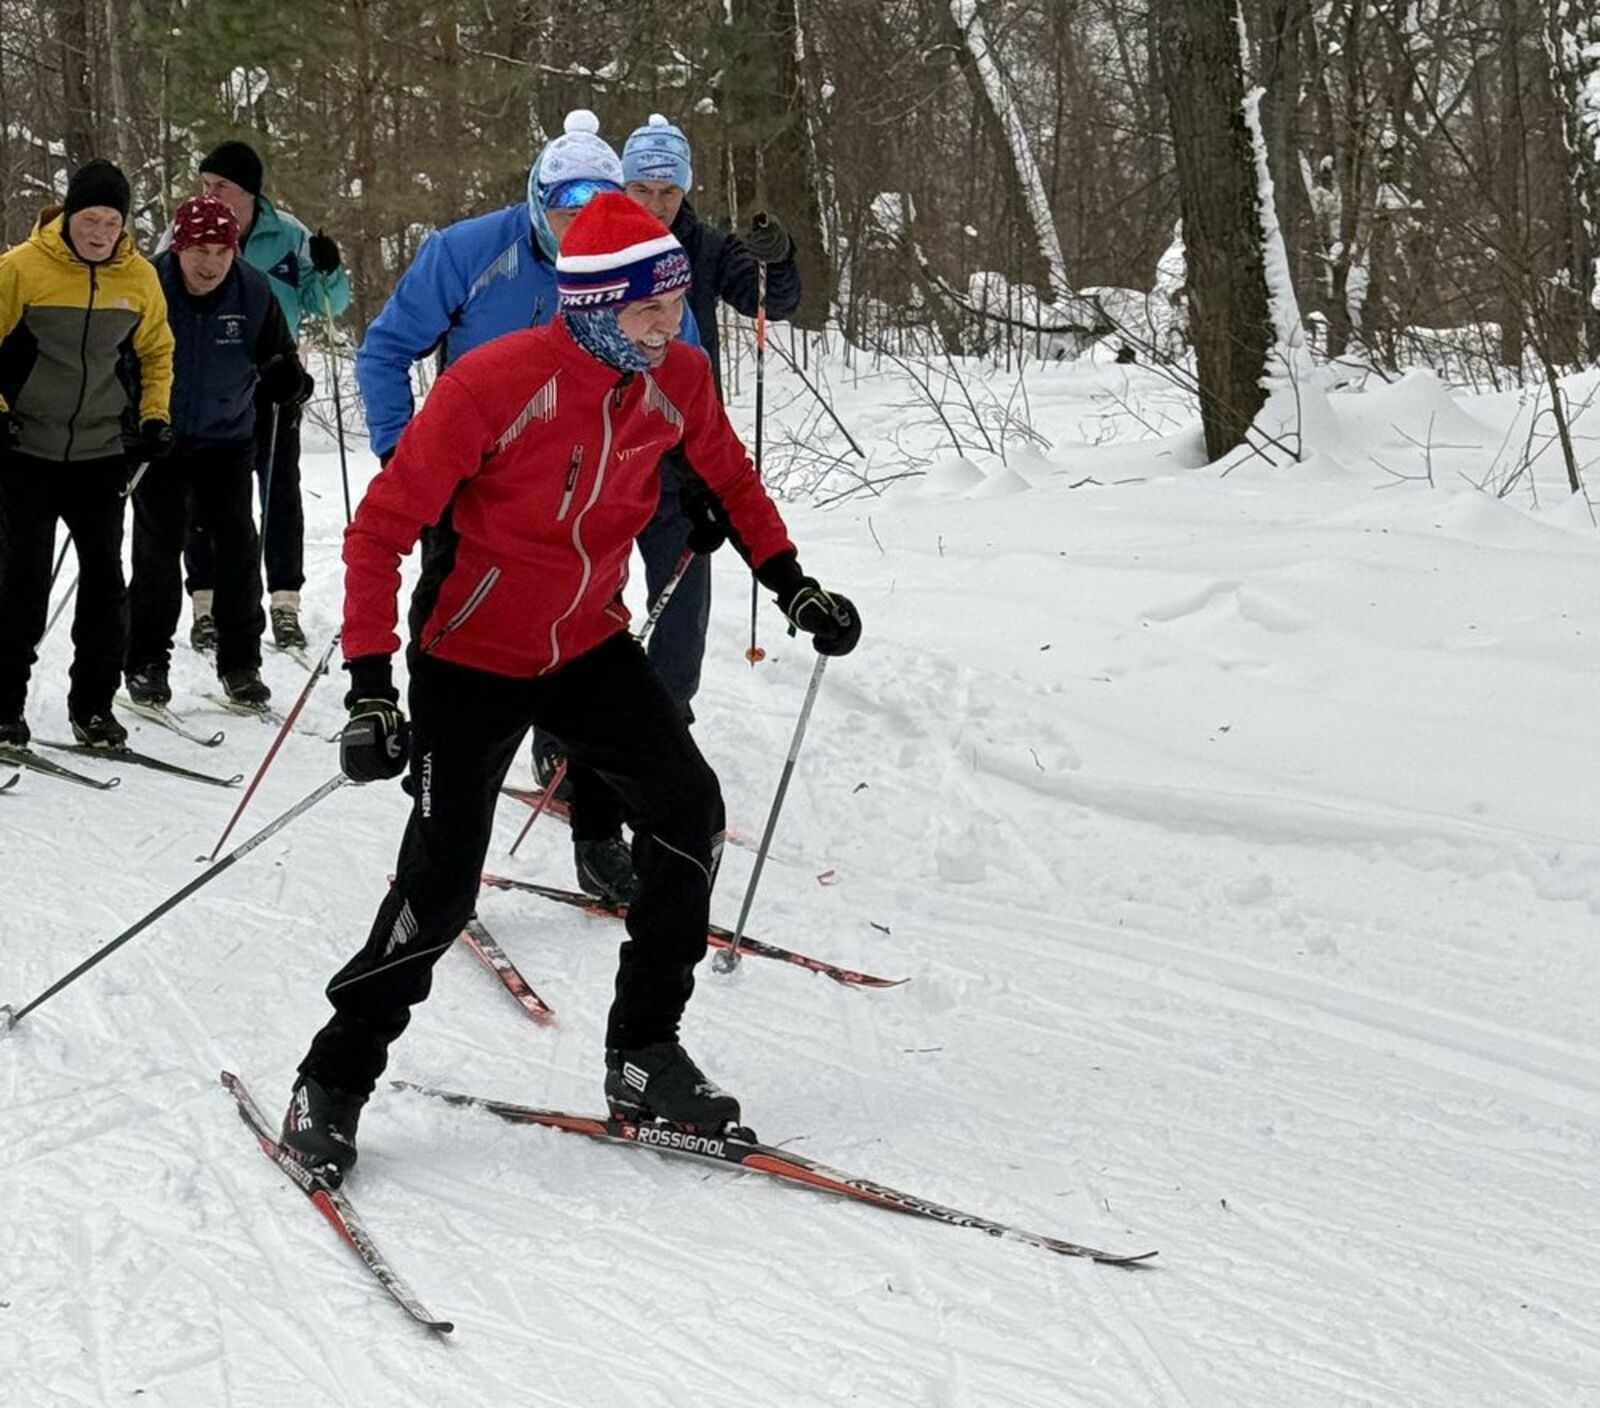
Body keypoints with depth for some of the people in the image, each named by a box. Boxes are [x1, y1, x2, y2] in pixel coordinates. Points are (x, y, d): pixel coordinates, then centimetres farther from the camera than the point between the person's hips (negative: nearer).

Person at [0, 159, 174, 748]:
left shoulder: (140, 277, 2)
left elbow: (156, 352, 17)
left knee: (105, 577, 4)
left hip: (101, 452, 4)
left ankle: (93, 704, 14)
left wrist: (154, 417, 7)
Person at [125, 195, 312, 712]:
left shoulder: (254, 291, -10)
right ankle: (147, 662, 9)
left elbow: (275, 357, 5)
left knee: (237, 547, -1)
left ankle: (240, 663, 10)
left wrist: (289, 380, -14)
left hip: (227, 440, 2)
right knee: (158, 550, -2)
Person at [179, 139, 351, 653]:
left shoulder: (287, 237, -5)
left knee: (281, 491, 1)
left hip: (271, 384, 0)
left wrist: (327, 269, -17)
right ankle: (205, 603, 10)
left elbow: (328, 304, 2)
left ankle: (286, 605, 7)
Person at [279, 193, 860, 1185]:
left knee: (688, 810, -5)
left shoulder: (678, 379, -10)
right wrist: (370, 684, -29)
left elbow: (730, 477, 13)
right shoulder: (495, 384, -27)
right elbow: (383, 527, -22)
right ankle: (334, 1081, 7)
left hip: (591, 646, 6)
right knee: (442, 883, -11)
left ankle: (645, 1053, 10)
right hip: (472, 656, -5)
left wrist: (791, 583, 4)